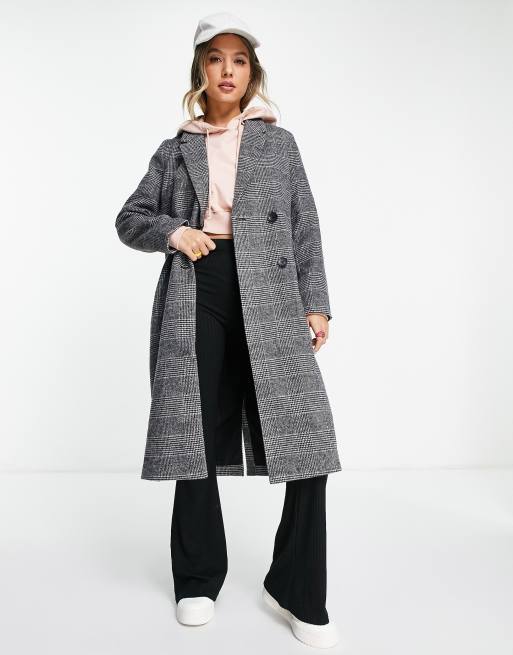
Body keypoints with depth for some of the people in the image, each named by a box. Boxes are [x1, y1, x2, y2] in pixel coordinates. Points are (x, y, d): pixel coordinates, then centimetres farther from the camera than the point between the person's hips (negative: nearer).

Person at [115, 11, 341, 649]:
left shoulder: (278, 142, 15)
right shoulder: (177, 151, 16)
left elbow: (307, 229, 10)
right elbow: (129, 218, 18)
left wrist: (316, 303, -1)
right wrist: (173, 231, -3)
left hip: (267, 291, 0)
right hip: (198, 292, 1)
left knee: (306, 440, -10)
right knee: (196, 435, 3)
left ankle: (296, 592, 5)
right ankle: (199, 580, 21)